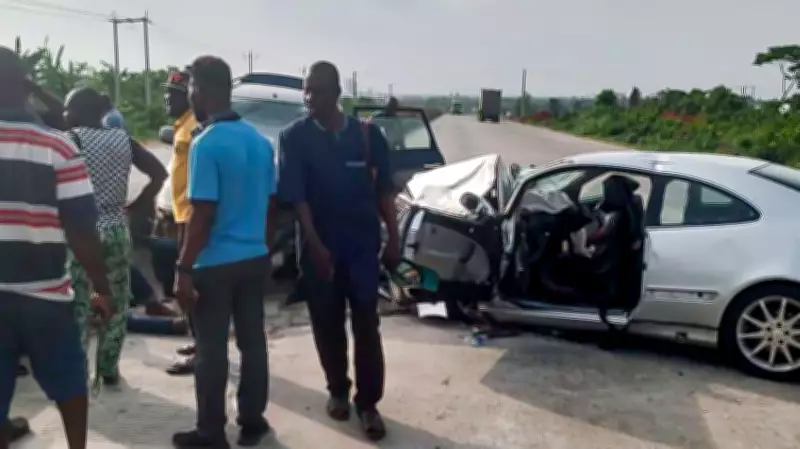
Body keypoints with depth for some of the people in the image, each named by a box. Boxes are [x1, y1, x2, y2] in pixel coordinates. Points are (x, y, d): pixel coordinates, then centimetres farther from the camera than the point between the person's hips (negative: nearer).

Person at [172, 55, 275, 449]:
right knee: (252, 341, 13)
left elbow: (203, 214, -19)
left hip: (215, 263, -7)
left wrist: (183, 269, -13)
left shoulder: (206, 144, -16)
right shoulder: (260, 141, 6)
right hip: (255, 258, 7)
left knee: (211, 350, 4)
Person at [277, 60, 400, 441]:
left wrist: (393, 239, 1)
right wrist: (315, 245, -18)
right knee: (327, 324, 10)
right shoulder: (294, 137, -3)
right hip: (319, 245, 0)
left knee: (366, 325, 1)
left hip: (363, 244, 0)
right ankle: (338, 392, 29)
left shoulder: (367, 134, 1)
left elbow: (384, 190, 5)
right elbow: (295, 195, -9)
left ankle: (368, 402, 13)